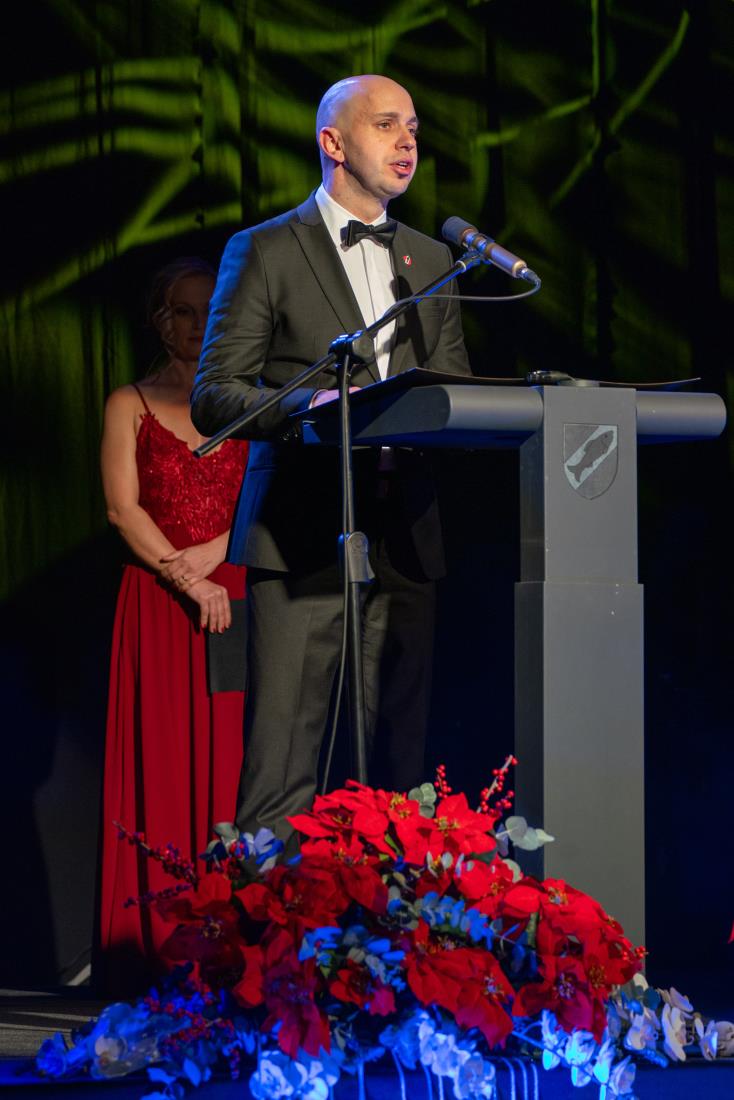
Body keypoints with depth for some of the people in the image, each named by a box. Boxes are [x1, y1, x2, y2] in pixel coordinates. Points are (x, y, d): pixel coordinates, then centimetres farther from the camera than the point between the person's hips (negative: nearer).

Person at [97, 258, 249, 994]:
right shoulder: (131, 405, 9)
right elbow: (122, 507, -1)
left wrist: (215, 550, -9)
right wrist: (186, 578, -11)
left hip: (234, 594, 2)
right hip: (157, 602, -2)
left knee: (230, 760, -5)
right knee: (161, 763, -7)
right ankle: (156, 951, -8)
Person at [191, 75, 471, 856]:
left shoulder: (431, 261, 20)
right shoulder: (265, 251, 4)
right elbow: (212, 396, -2)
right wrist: (305, 403, -21)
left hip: (404, 536, 5)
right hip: (304, 536, -5)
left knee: (398, 767, 4)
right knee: (281, 768, -10)